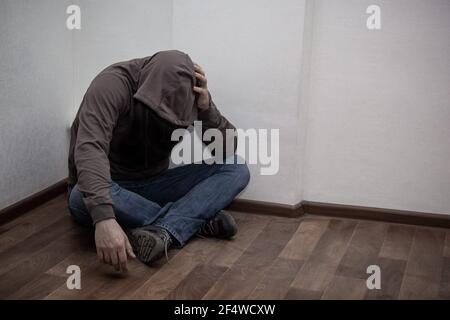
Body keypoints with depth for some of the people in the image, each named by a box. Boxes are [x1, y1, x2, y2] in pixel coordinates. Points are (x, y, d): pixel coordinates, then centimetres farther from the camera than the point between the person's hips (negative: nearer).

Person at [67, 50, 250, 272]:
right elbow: (89, 149, -42)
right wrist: (104, 219, -55)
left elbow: (229, 149, -10)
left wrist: (207, 107, -28)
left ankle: (163, 231, -33)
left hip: (151, 186, 4)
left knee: (236, 169, -13)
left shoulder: (184, 96, -10)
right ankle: (196, 220, -26)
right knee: (82, 199, -41)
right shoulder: (112, 84, -26)